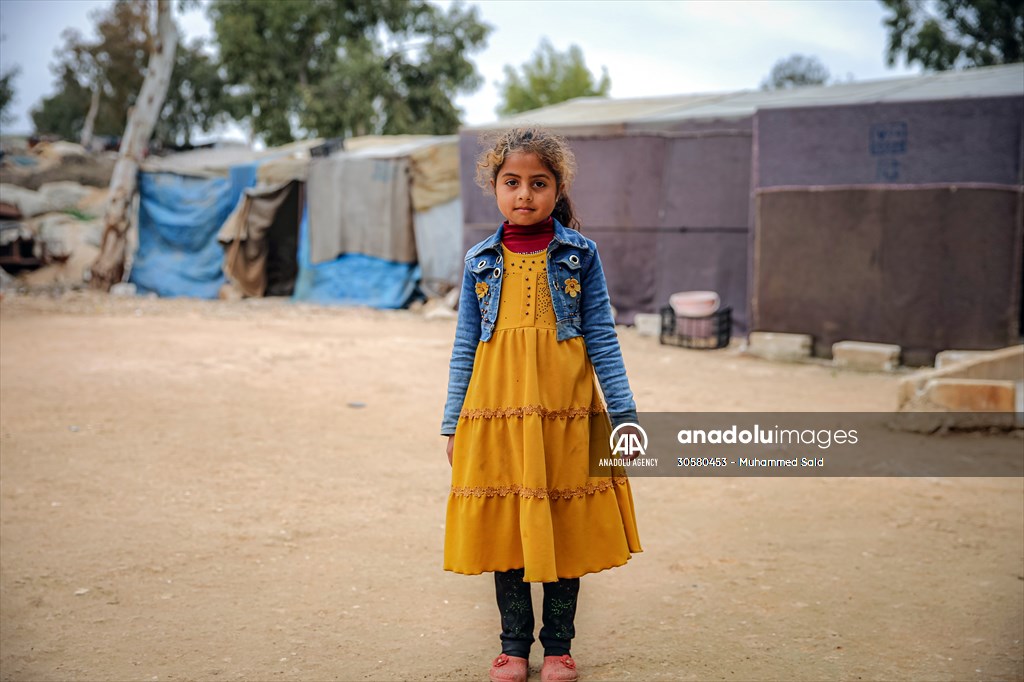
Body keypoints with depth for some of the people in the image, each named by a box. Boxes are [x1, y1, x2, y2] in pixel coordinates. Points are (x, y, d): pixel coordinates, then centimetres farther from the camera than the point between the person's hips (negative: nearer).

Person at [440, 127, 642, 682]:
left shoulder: (579, 254, 4)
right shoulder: (481, 260, 8)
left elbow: (601, 339, 4)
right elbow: (465, 346, 11)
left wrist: (622, 412, 1)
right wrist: (454, 424, 10)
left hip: (565, 409, -1)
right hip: (496, 409, 2)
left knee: (564, 528, 5)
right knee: (503, 524, 7)